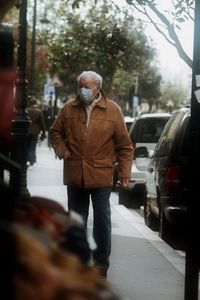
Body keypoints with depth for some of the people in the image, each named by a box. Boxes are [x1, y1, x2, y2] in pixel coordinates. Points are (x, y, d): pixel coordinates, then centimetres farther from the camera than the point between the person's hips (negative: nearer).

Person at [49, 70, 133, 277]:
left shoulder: (112, 110, -4)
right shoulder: (68, 109, 3)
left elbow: (124, 145, -2)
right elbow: (55, 132, 16)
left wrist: (125, 172, -5)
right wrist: (62, 150, -1)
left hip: (101, 176, -3)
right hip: (75, 175, 3)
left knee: (102, 220, 3)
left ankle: (101, 263, 15)